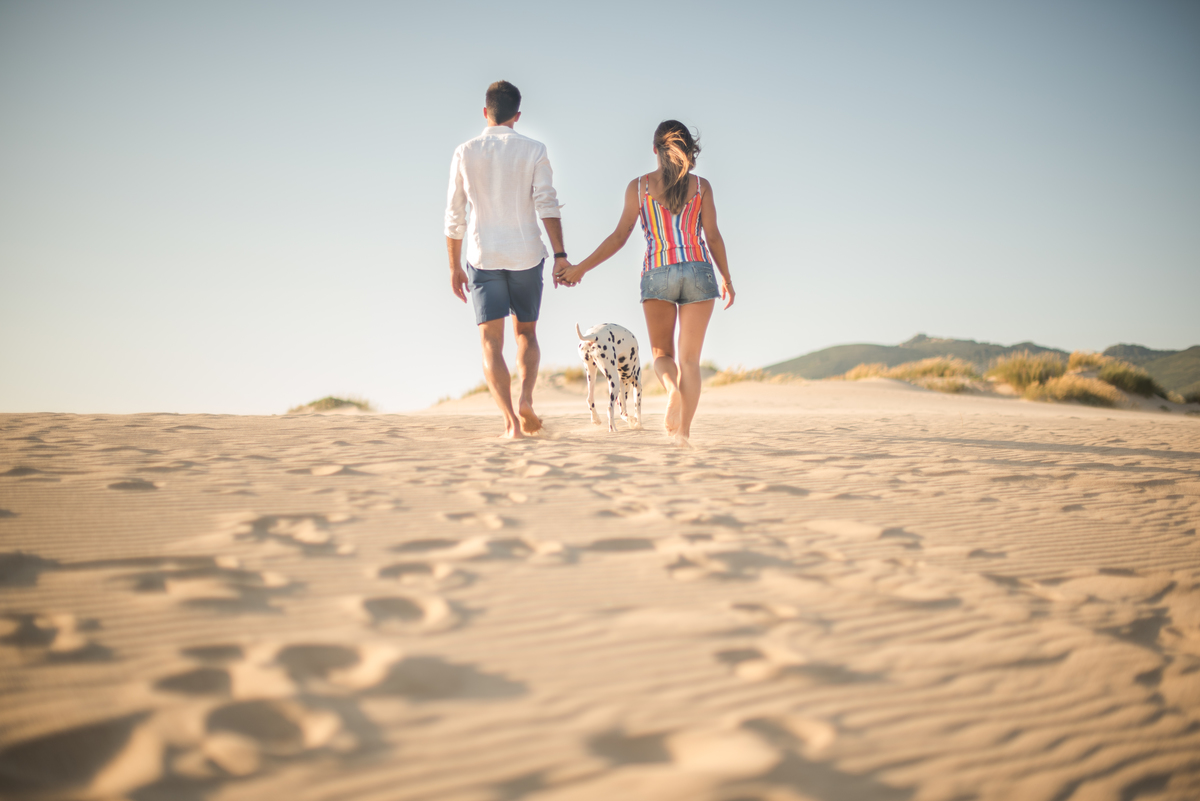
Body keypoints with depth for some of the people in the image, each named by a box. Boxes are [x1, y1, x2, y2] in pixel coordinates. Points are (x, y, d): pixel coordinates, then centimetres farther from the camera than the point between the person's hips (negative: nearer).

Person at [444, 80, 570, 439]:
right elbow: (547, 204, -9)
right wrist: (560, 255, -10)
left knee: (491, 342, 1)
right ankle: (525, 399, -8)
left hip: (483, 257, 0)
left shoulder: (465, 153, 4)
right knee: (526, 334, 17)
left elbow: (454, 216, 5)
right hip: (526, 255, 0)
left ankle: (512, 420, -13)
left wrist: (454, 267, 12)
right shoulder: (533, 150, 1)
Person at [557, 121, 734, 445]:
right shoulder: (700, 185, 4)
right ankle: (683, 431, -4)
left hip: (656, 273, 0)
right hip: (698, 271, 0)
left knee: (662, 352, 14)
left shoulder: (638, 186, 4)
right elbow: (712, 236, 2)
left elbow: (619, 237, 0)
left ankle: (672, 388, -20)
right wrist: (727, 278, 13)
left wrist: (580, 269, 6)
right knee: (689, 358, 4)